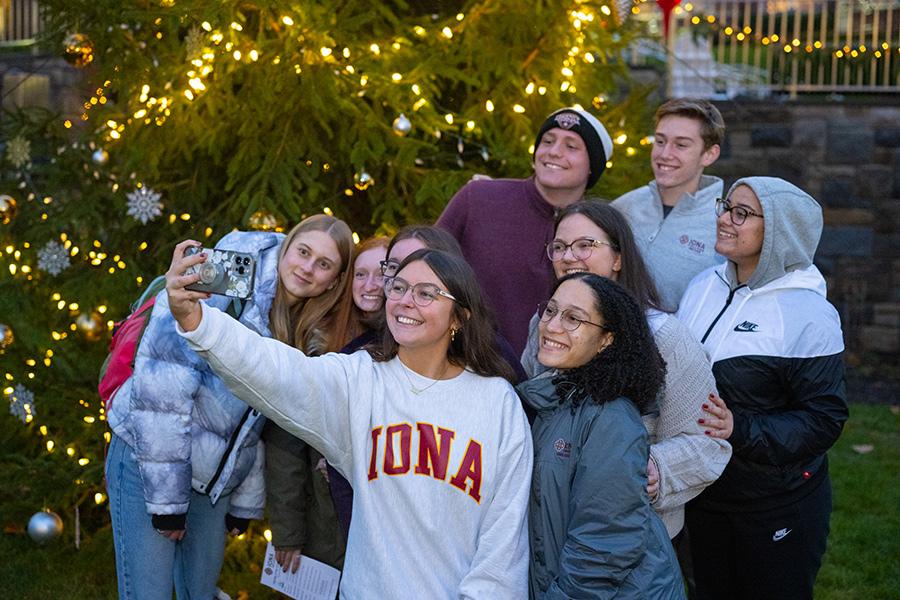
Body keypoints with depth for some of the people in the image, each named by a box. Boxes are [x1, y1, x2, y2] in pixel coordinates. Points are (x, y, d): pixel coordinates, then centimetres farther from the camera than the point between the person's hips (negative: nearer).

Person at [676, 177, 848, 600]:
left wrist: (742, 430, -28)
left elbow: (824, 419, -17)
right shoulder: (704, 287, 2)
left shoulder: (808, 314, -17)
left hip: (777, 507, -6)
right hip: (705, 494, 6)